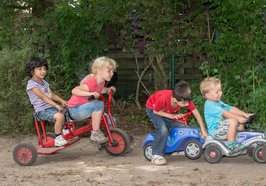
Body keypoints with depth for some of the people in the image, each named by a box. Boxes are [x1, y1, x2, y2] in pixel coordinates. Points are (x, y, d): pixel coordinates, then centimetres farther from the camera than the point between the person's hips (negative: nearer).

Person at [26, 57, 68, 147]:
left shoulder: (44, 82, 18)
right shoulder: (31, 84, -12)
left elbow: (52, 95, 16)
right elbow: (42, 96, -22)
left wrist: (62, 101, -3)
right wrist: (56, 105, -30)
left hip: (51, 107, 9)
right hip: (42, 110, -9)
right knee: (60, 116, -32)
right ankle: (58, 139, -18)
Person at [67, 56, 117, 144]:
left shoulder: (101, 82, 1)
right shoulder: (91, 83, -27)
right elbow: (74, 91, -39)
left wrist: (107, 89, 6)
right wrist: (91, 93, -47)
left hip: (84, 108, 9)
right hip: (75, 109, -9)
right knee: (99, 104, -33)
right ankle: (95, 133, -25)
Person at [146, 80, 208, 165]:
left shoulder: (185, 100, -29)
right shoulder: (163, 98, -43)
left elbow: (196, 112, -17)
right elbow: (156, 111, -24)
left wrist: (203, 130, -18)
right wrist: (171, 116, -31)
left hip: (168, 112, 5)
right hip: (152, 109, -5)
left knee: (183, 127, -13)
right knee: (163, 130, -31)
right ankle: (156, 155, -20)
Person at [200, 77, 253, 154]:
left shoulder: (219, 103, 16)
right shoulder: (209, 105, -18)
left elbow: (231, 109, 11)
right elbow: (225, 113, -24)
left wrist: (245, 114, 1)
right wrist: (238, 118, -28)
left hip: (223, 127, 10)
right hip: (216, 131, -10)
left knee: (240, 122, 9)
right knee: (233, 121, -28)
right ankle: (231, 146, -26)